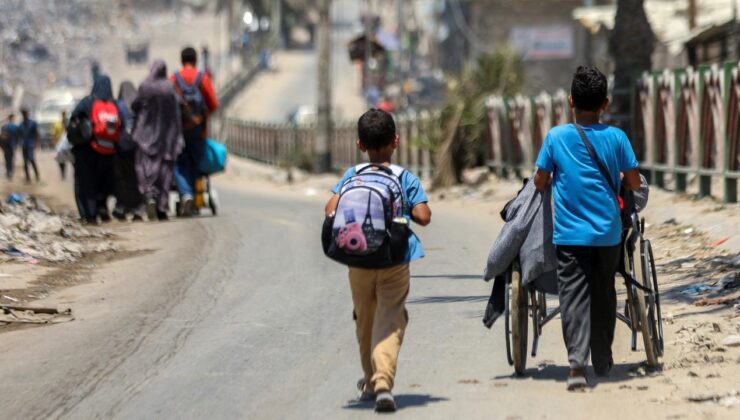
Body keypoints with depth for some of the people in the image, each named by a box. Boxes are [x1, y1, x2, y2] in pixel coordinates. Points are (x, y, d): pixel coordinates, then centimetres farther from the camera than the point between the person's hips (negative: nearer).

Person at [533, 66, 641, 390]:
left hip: (569, 233, -2)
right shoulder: (616, 137, -5)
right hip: (608, 233, 2)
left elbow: (540, 181, 1)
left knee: (574, 297, -4)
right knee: (603, 296, 17)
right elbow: (634, 183, 0)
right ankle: (603, 361, 28)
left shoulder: (556, 137, -6)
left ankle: (577, 361, -22)